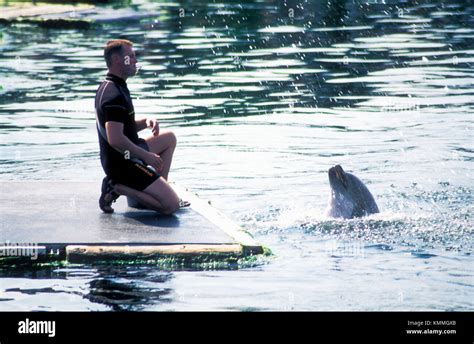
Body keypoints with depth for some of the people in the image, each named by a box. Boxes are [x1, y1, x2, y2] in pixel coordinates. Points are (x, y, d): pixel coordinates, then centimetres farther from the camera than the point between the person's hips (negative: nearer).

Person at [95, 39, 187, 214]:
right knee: (171, 205, -14)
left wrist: (146, 122, 2)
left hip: (127, 156, 11)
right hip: (123, 165, -11)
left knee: (169, 138, 27)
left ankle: (159, 190, 18)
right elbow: (115, 139, -31)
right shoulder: (115, 95, -22)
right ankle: (118, 188, -8)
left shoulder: (108, 87, 12)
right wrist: (146, 156, -20)